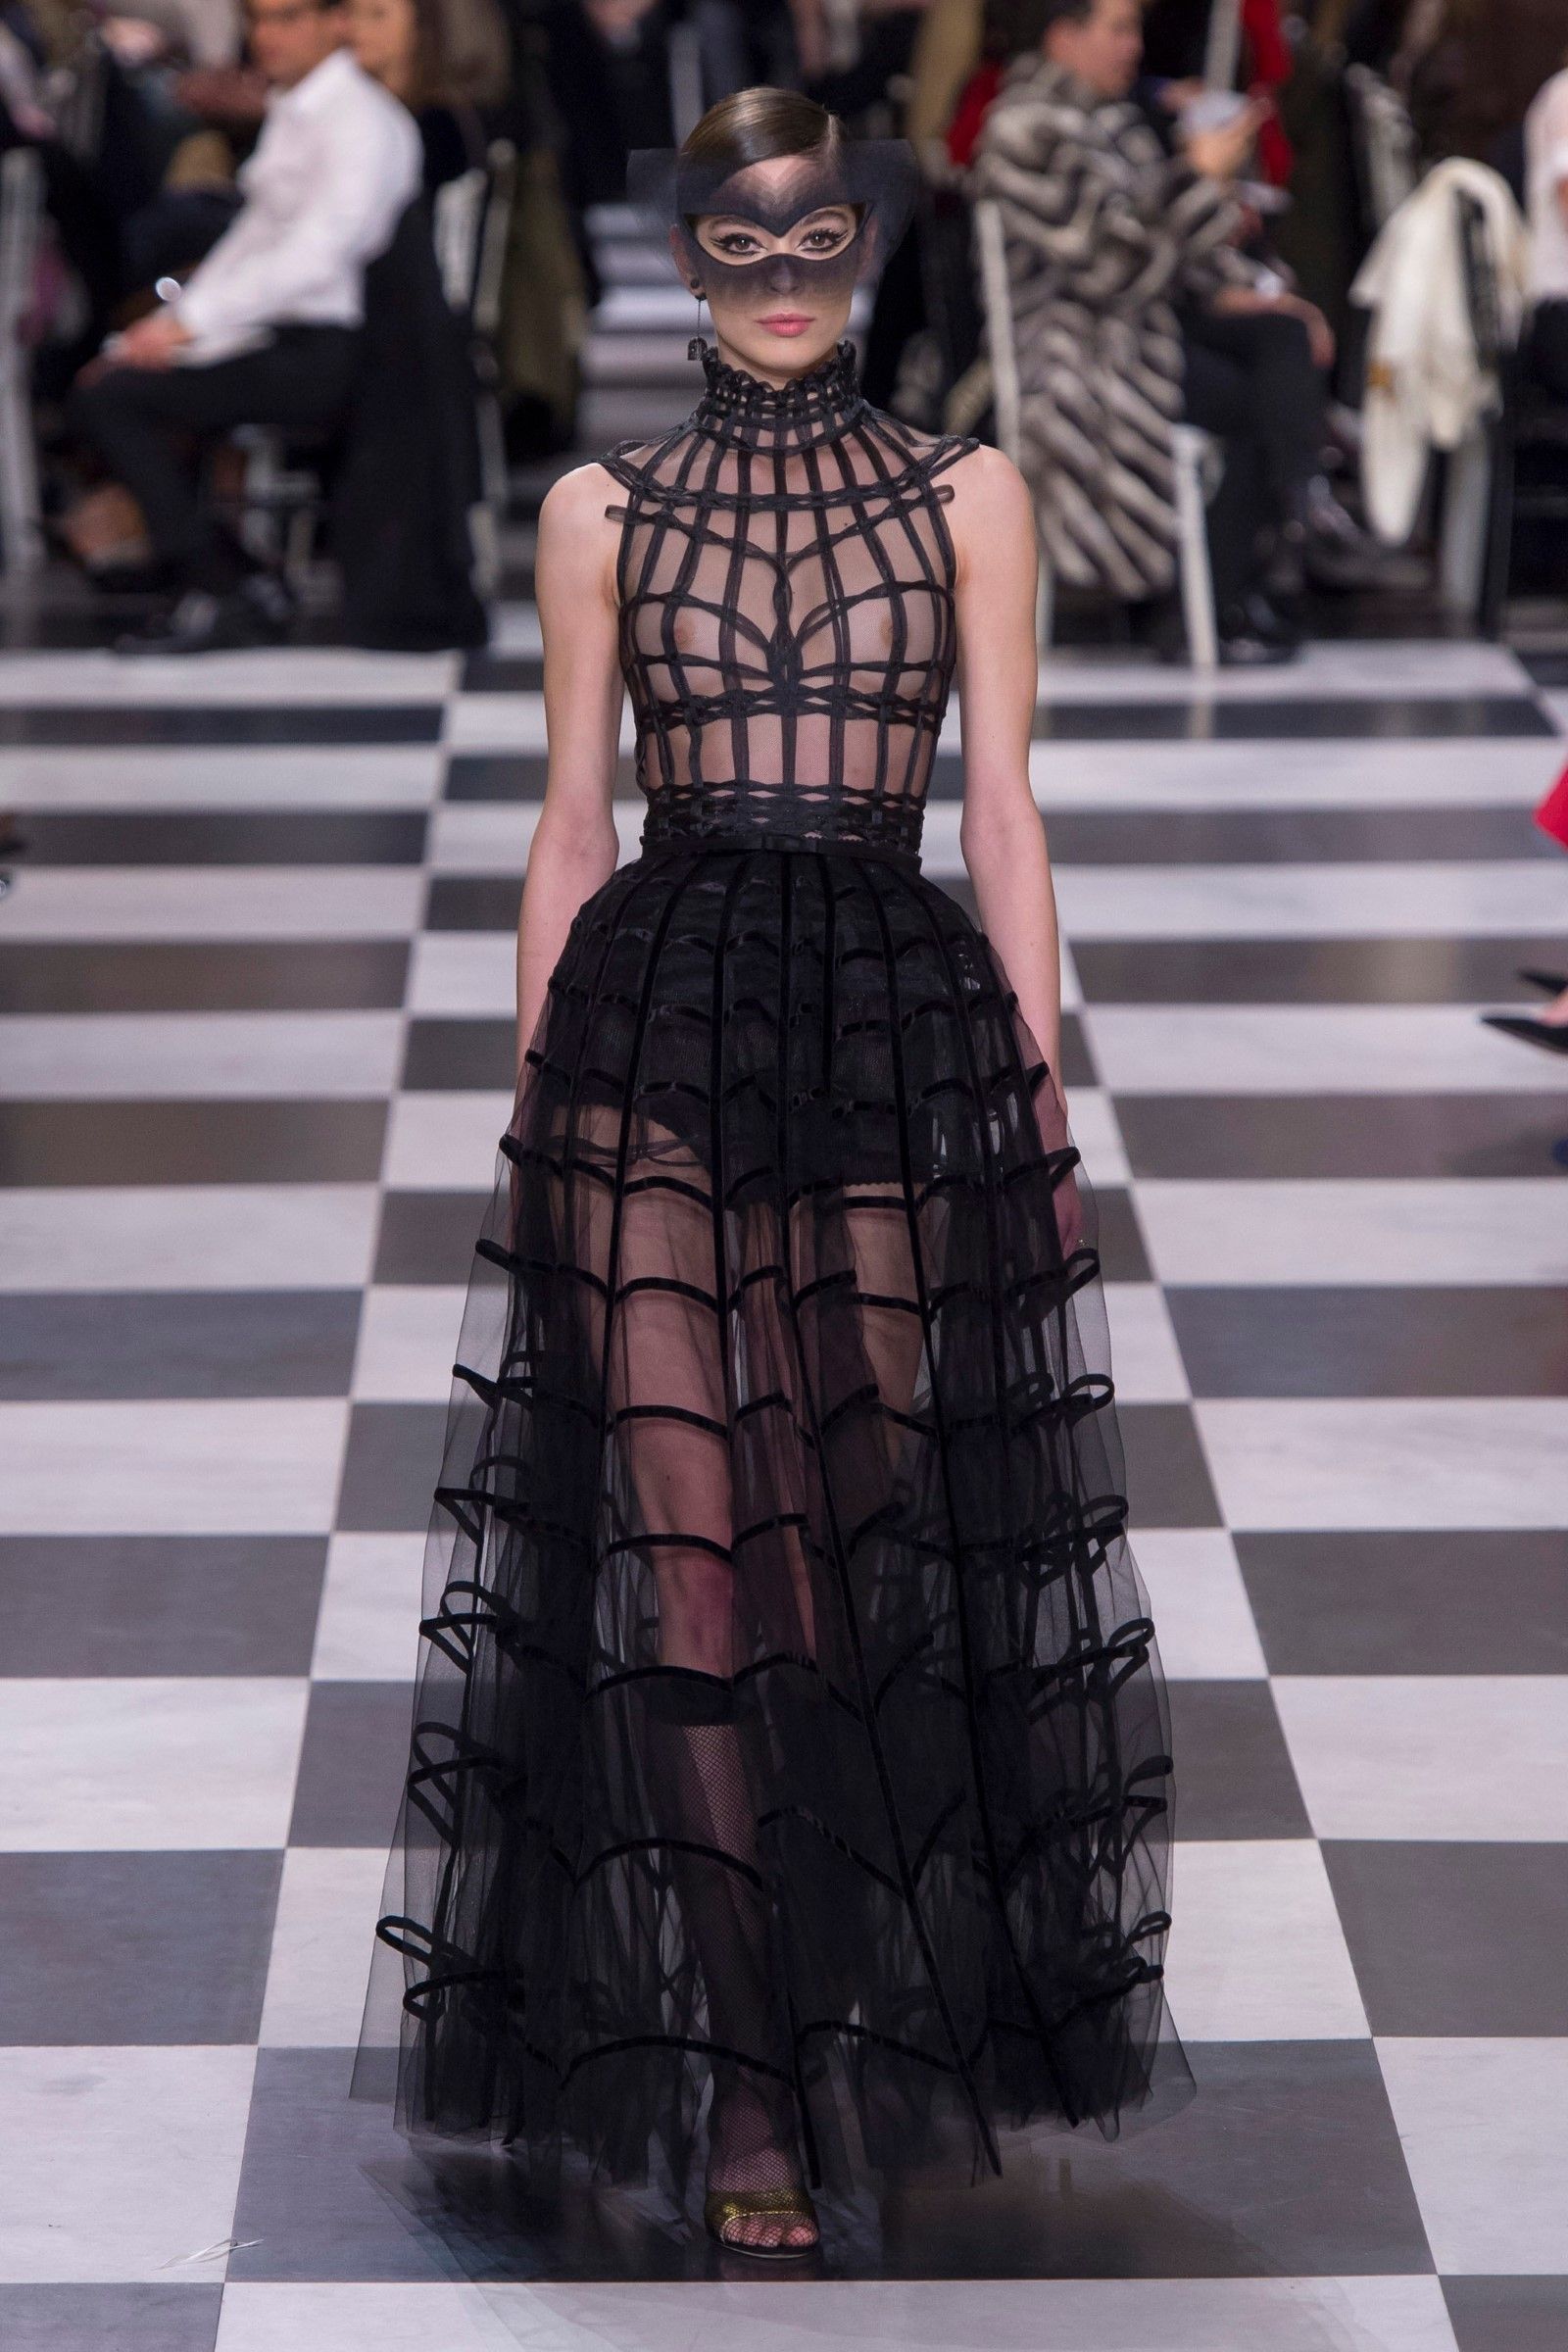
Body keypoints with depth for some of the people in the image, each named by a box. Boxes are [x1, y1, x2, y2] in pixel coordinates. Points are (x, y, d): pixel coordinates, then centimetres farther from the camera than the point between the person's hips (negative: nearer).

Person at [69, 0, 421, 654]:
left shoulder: (359, 120, -12)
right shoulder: (291, 114, 18)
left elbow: (313, 256, -22)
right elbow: (253, 239, 19)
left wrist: (190, 321, -24)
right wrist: (165, 331, 7)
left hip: (329, 354, -10)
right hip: (280, 339, 10)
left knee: (112, 400, -16)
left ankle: (222, 596, -9)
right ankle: (244, 586, 1)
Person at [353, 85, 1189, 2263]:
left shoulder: (968, 499, 7)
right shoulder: (602, 512, 8)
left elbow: (1004, 808, 6)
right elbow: (572, 819, 8)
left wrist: (1041, 1100, 1)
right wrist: (536, 1098, 4)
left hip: (906, 1029, 0)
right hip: (658, 1035, 0)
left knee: (885, 1546, 5)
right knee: (694, 1560, -2)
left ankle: (890, 2019, 24)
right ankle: (750, 2086, 5)